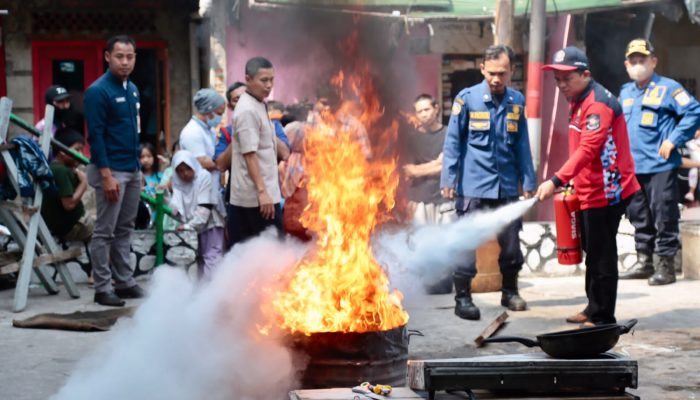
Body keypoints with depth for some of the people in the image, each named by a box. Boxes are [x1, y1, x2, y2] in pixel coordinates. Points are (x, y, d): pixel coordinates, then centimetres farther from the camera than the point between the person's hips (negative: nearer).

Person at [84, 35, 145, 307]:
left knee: (125, 230, 13)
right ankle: (102, 288, 1)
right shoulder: (98, 91, -12)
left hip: (133, 170, 8)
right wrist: (106, 175, -21)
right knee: (105, 232, -3)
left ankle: (125, 282, 19)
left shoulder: (132, 89, 12)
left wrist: (138, 167, 15)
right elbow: (95, 136, -16)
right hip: (111, 171, -8)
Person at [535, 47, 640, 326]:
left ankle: (602, 318, 0)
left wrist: (557, 181, -36)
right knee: (592, 253, 18)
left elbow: (587, 149, -29)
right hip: (589, 192, 10)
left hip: (606, 192, -10)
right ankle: (594, 309, 29)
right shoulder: (578, 101, 14)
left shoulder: (598, 103, -18)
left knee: (601, 256, -6)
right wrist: (574, 184, 17)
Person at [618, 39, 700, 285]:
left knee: (663, 217, -5)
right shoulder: (625, 93, 16)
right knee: (639, 216, 13)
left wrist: (673, 140, -15)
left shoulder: (667, 88, -5)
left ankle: (666, 265, -1)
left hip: (660, 166, -7)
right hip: (632, 168, 7)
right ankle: (644, 262, 22)